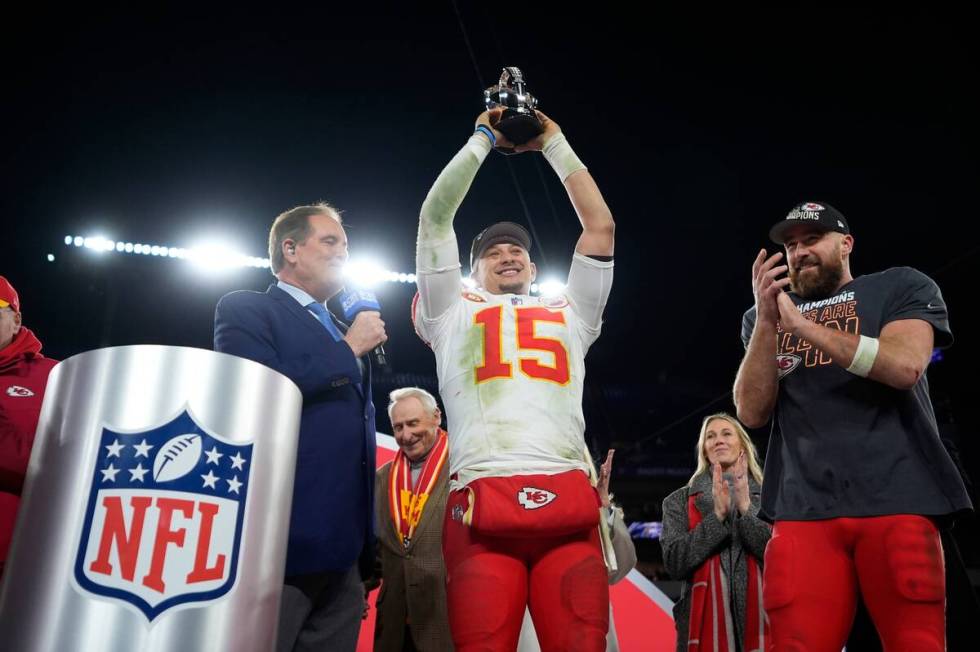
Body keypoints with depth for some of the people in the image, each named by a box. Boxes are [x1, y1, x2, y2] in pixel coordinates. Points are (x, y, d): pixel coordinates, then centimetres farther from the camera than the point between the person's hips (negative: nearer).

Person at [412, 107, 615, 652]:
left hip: (569, 505, 2)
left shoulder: (569, 317, 27)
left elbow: (601, 226, 24)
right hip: (483, 506, -1)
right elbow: (436, 216, 18)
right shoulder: (455, 315, 23)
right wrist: (483, 139, 25)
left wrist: (554, 144, 30)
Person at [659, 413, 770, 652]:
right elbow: (674, 563, -4)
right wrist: (717, 515, -11)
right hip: (706, 622, 0)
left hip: (761, 618, 1)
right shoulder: (680, 501, 8)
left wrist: (746, 508, -11)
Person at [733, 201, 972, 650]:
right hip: (802, 508, 2)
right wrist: (767, 321, -5)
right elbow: (752, 413, 6)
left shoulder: (901, 287, 11)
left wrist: (801, 323, -10)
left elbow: (904, 366, -9)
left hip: (895, 498, -1)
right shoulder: (761, 318, 18)